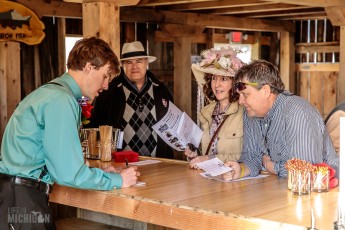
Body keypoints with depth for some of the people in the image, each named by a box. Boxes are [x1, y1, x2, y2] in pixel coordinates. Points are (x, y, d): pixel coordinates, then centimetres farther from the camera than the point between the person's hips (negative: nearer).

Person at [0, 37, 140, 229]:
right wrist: (117, 180, -7)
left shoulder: (52, 92, 15)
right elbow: (69, 173, -19)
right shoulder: (60, 101, -17)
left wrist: (98, 173, 13)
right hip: (20, 199, -9)